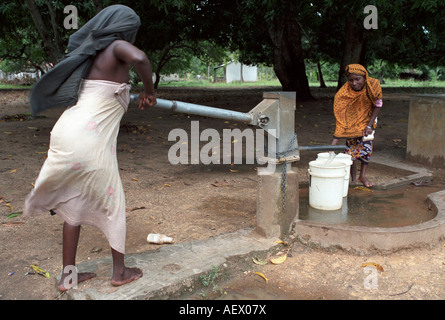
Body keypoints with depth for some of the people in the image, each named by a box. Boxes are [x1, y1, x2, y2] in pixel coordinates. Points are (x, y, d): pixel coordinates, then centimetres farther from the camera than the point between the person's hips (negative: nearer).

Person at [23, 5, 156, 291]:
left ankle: (68, 275, 24)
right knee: (112, 200, 9)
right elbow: (140, 59, -27)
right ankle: (120, 271, 23)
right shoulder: (117, 47, -4)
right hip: (90, 138, -8)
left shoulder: (90, 52, 19)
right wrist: (149, 91, -10)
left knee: (75, 201, 17)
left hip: (68, 129, 8)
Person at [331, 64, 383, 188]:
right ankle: (354, 180, 0)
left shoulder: (373, 85, -29)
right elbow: (340, 118, -34)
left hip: (368, 117, 2)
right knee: (351, 146, -8)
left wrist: (370, 125, -17)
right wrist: (333, 144, -42)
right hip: (351, 120, -1)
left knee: (367, 144, -7)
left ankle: (363, 176, 6)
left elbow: (378, 105, -12)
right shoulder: (343, 94, -34)